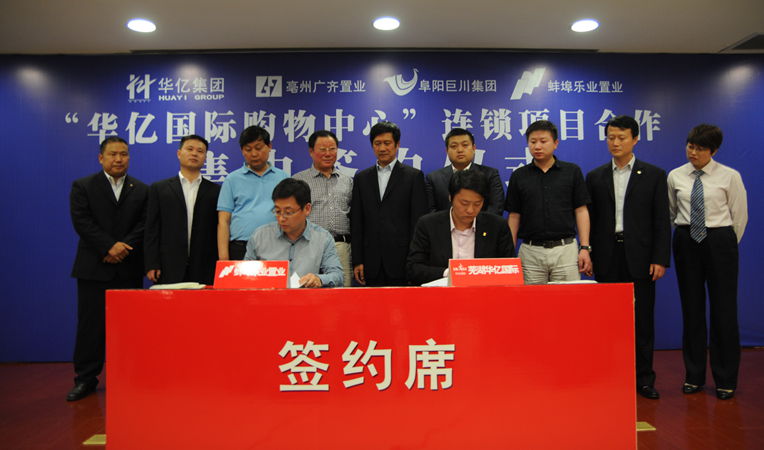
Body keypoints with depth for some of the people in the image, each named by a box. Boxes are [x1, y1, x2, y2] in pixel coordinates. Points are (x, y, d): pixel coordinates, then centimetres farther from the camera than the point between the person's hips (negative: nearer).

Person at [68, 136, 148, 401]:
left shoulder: (142, 191, 10)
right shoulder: (82, 187, 7)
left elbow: (144, 225, 1)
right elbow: (82, 222, -5)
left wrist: (123, 248, -14)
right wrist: (109, 246, -16)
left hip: (129, 269, 1)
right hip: (93, 269, -1)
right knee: (91, 324, 3)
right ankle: (85, 379, 14)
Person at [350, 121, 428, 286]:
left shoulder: (414, 176, 2)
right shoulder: (361, 178, 12)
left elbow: (418, 221, -2)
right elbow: (356, 223, 9)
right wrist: (357, 261, 3)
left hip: (401, 261, -3)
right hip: (372, 263, 3)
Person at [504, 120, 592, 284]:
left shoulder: (572, 171, 5)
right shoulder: (519, 176, 6)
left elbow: (581, 211, 3)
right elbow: (514, 216, 6)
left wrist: (585, 248, -5)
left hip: (566, 250, 0)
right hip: (530, 252, 1)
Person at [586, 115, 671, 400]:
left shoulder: (654, 175, 5)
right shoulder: (595, 177, 9)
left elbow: (662, 221, 1)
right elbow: (589, 219, 8)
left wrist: (660, 259, -6)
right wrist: (588, 255, 1)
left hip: (640, 258, -1)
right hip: (607, 259, 1)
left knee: (642, 320, 5)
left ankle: (644, 378, 17)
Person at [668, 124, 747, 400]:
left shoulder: (729, 177, -2)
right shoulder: (675, 176, 5)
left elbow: (740, 216, 2)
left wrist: (726, 246, 6)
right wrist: (684, 235, 12)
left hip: (719, 242, -2)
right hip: (686, 243, 2)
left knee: (724, 309, 0)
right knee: (691, 309, 7)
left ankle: (726, 380, 13)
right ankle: (694, 376, 19)